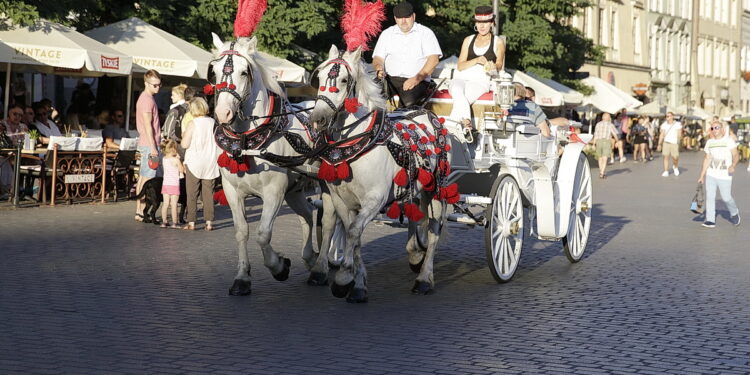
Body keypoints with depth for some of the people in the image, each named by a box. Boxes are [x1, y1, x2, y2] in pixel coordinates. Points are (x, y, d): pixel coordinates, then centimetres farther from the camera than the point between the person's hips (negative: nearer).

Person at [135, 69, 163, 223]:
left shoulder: (146, 98, 19)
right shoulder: (147, 100, -13)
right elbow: (148, 125, -18)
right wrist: (153, 147, -20)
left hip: (146, 145, 10)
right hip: (149, 144, -10)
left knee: (143, 177, 11)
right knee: (148, 179, -8)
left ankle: (139, 211, 15)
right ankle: (142, 212, -7)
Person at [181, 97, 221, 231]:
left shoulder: (193, 124, -11)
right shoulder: (213, 123, 0)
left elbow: (185, 144, -13)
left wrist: (184, 135, 6)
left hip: (194, 163, -3)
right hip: (210, 163, 3)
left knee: (192, 193, 4)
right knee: (208, 193, 8)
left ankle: (191, 222, 3)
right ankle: (209, 222, 7)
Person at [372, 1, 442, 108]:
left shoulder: (425, 33, 10)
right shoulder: (387, 34, 20)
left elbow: (434, 59, -1)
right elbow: (378, 58, 16)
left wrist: (417, 78, -15)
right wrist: (379, 68, -10)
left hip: (415, 80, -3)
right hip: (390, 78, 3)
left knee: (408, 102, -36)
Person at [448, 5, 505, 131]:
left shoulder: (498, 42, 15)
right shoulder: (468, 40, 21)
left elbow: (499, 65, 4)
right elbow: (460, 66, 12)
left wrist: (493, 67, -22)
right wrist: (477, 60, -8)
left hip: (481, 80, -2)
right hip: (462, 77, 2)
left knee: (459, 99, -35)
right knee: (457, 92, -37)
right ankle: (466, 123, -48)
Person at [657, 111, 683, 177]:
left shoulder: (678, 124, -4)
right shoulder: (664, 125, 5)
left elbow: (679, 134, -7)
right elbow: (661, 135, 8)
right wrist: (659, 144, 5)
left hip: (674, 143, -2)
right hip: (666, 142, 2)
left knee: (675, 158, -2)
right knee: (666, 157, -4)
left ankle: (675, 166, 30)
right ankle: (666, 171, 0)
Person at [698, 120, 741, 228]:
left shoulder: (728, 141, -4)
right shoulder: (709, 142, 10)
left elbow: (736, 155, -9)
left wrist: (733, 165, -29)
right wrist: (702, 175, 14)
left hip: (725, 176, -4)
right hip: (711, 174, 4)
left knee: (726, 198, -1)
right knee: (710, 196, -3)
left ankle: (734, 213, 27)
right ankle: (710, 220, 0)